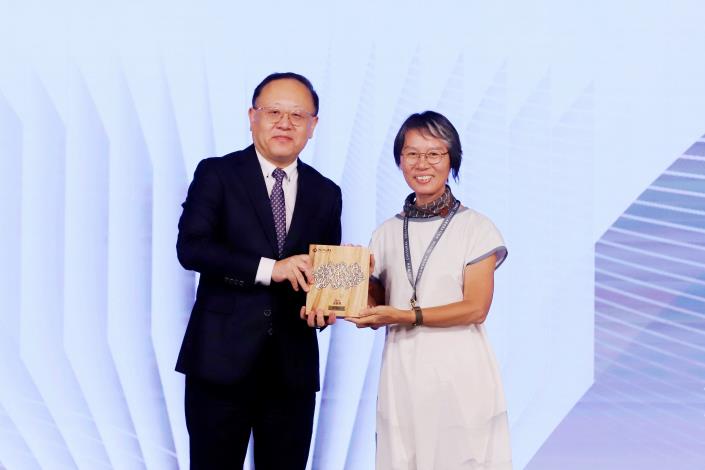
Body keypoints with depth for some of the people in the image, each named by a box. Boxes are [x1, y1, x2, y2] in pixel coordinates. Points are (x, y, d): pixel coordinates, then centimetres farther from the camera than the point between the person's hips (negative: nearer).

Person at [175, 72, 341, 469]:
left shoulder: (326, 194, 11)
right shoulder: (216, 175, -1)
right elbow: (191, 248, -14)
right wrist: (268, 269, -23)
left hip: (293, 366, 4)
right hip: (221, 360, -3)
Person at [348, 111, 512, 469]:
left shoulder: (476, 228, -2)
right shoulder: (387, 233, 11)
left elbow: (476, 308, -9)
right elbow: (377, 307, 12)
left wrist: (406, 316, -17)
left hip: (458, 371, -3)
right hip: (402, 372, 3)